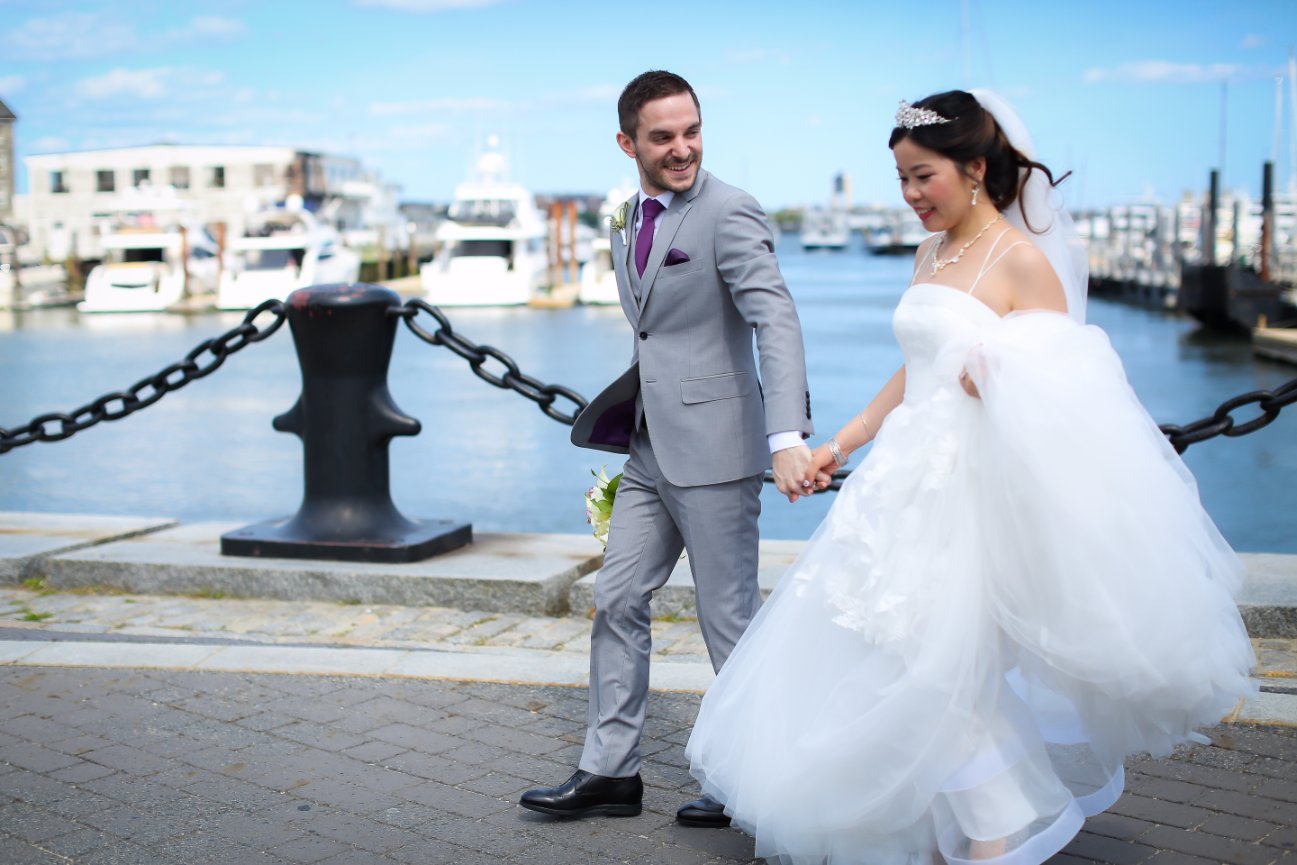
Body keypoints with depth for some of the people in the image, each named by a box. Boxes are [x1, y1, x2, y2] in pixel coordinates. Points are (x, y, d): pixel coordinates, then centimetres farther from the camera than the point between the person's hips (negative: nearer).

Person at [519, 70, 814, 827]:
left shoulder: (729, 213, -13)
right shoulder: (630, 224, 13)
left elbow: (777, 321, -25)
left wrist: (788, 437, -37)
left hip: (715, 449, -8)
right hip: (651, 450, 8)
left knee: (730, 617, 3)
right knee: (617, 602, 11)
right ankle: (611, 771, 22)